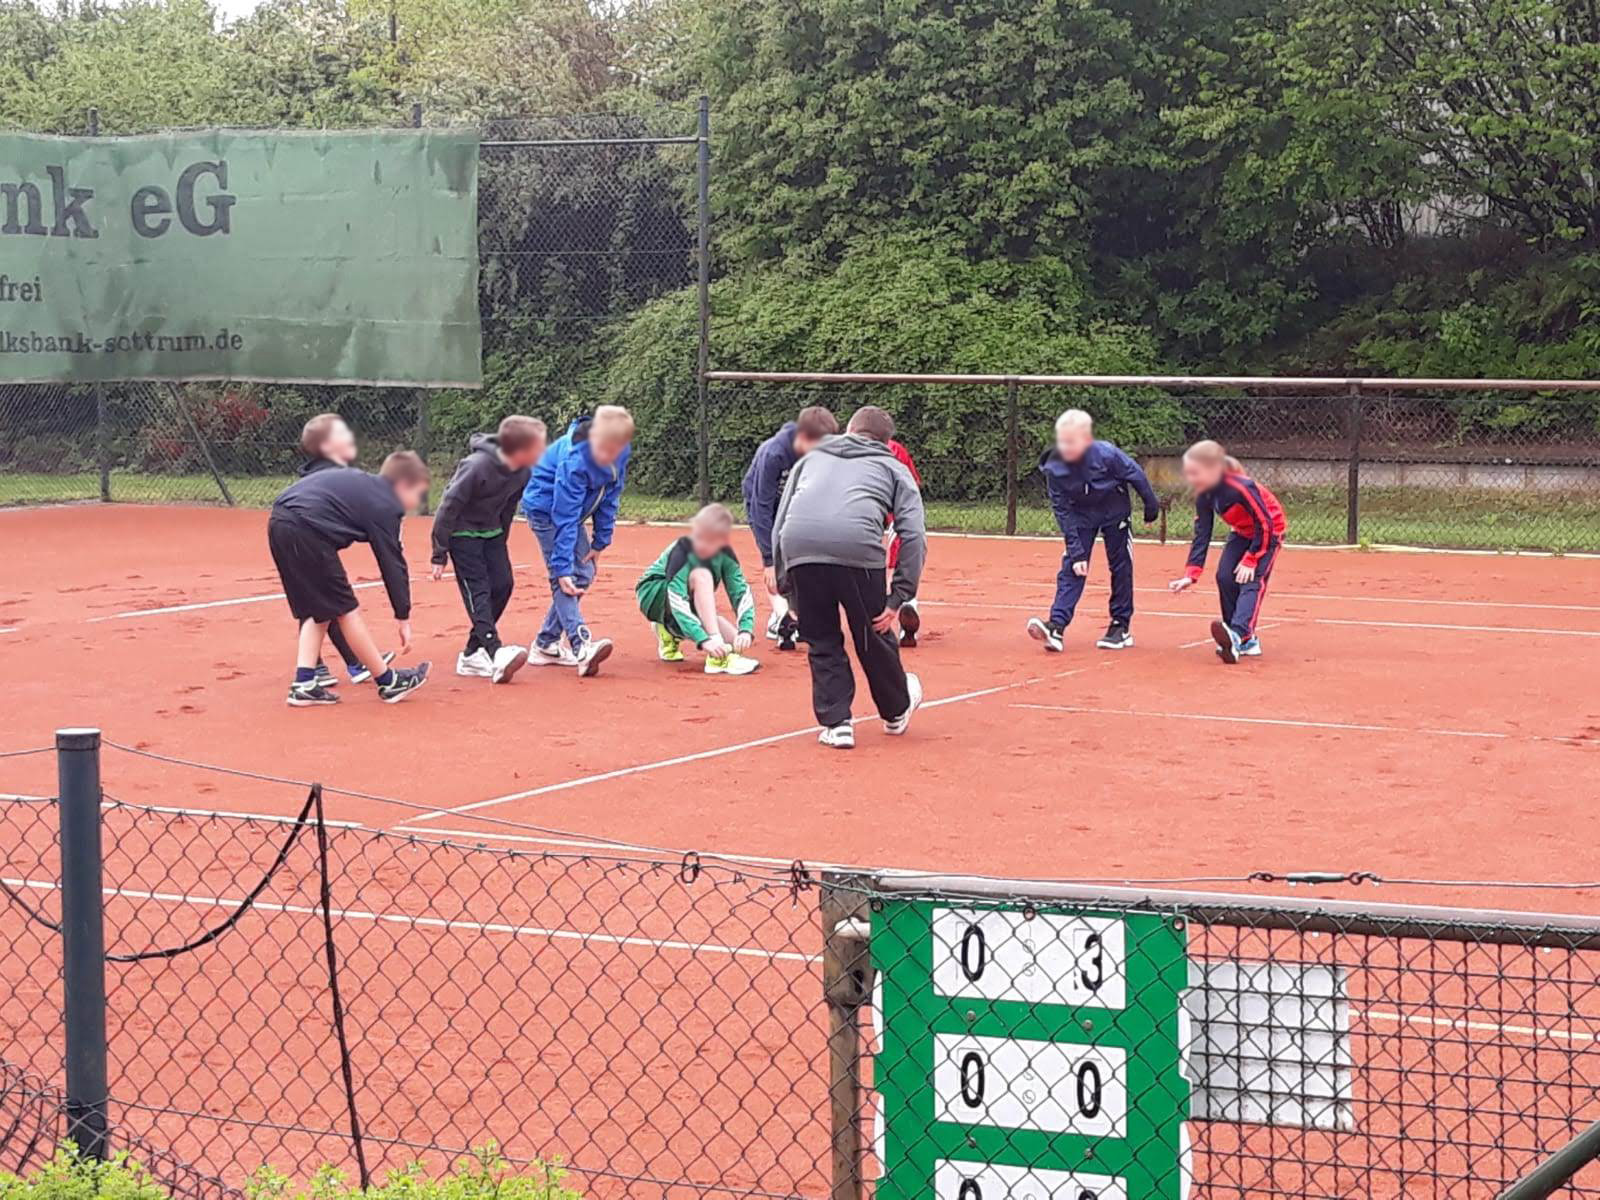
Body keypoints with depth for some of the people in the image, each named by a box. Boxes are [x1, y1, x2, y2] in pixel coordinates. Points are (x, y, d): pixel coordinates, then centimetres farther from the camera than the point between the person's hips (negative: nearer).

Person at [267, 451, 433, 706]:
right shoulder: (384, 506, 1)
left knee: (317, 611, 17)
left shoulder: (363, 483, 25)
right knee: (346, 610, 2)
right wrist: (404, 618, 7)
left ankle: (303, 685, 9)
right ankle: (389, 682, 12)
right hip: (306, 531, -9)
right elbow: (393, 565, 2)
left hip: (278, 523, 9)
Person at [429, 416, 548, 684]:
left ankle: (473, 654, 8)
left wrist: (500, 545, 15)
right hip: (462, 531, -7)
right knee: (477, 589, -15)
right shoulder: (477, 467, -30)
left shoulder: (523, 472, -9)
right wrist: (439, 555, -20)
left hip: (491, 530, 7)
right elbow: (449, 508, -23)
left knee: (503, 585, -1)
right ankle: (495, 653, -27)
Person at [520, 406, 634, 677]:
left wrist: (600, 541, -2)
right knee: (564, 577, -18)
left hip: (573, 506, 8)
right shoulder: (574, 459, -36)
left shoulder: (621, 452, -15)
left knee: (584, 573, 5)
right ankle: (581, 646, -31)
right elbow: (565, 517, -33)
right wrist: (562, 567, -32)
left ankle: (546, 644, 14)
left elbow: (611, 496, -2)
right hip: (545, 508, -8)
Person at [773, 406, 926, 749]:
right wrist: (899, 598, 8)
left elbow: (779, 523, 25)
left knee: (822, 642, 17)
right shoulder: (893, 467, 27)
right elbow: (914, 535, 11)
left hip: (799, 547, 2)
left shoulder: (811, 458, 34)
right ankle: (896, 711, 36)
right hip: (857, 548, -1)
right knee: (873, 638, 18)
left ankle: (836, 723, 15)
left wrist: (784, 582, 23)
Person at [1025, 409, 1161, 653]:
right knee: (1071, 566, -9)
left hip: (1114, 510, -1)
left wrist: (1151, 504, 0)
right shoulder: (1054, 468, -24)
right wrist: (1076, 551, -19)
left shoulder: (1106, 454, -32)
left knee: (1120, 566, 2)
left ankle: (1121, 627, 12)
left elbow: (1135, 475, -14)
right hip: (1081, 514, 1)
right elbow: (1063, 512, -18)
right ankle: (1057, 626, -19)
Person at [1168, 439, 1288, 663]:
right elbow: (1202, 534, -9)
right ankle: (1247, 640, 5)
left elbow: (1265, 524, -27)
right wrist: (1191, 575, -16)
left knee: (1252, 580, -24)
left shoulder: (1241, 488, -35)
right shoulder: (1204, 496, -14)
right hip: (1242, 532, 7)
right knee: (1225, 577, -6)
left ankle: (1237, 634, -41)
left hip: (1269, 530, -7)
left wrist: (1251, 559, -23)